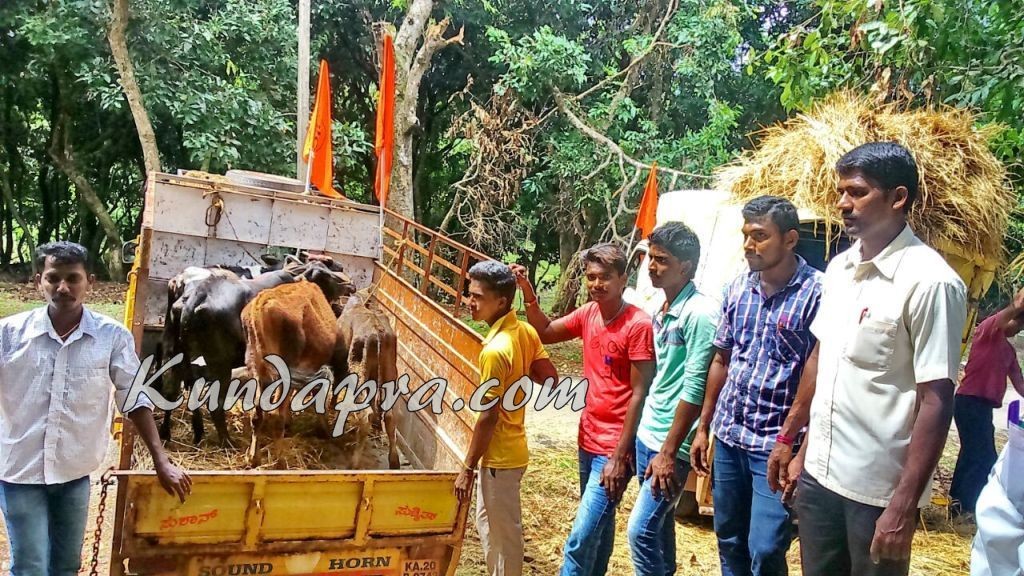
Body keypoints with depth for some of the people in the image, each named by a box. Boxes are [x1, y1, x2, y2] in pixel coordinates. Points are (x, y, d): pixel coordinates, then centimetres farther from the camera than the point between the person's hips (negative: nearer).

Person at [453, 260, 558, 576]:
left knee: (503, 535, 7)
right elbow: (550, 379, 6)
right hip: (510, 449, 9)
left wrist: (467, 468, -14)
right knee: (489, 525, 24)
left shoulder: (495, 350, -25)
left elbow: (488, 417, -22)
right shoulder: (526, 331, 0)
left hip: (499, 457, -9)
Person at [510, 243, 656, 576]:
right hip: (588, 439, 7)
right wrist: (528, 293, 0)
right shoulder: (588, 314, 3)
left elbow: (639, 394, -18)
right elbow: (545, 333, 16)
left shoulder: (638, 325, -18)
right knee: (598, 523, 22)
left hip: (614, 447, -7)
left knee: (581, 539, -7)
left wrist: (620, 456, -18)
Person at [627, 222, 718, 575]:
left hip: (670, 442, -8)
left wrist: (669, 453, -19)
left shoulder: (700, 313, -17)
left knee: (641, 529, -7)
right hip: (646, 433, 8)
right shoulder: (661, 310, 9)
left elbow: (694, 388, -20)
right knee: (658, 522, 18)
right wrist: (643, 433, 14)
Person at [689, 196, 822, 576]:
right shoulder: (737, 288, 5)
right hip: (727, 435, 6)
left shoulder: (817, 292, -14)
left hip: (776, 444, -6)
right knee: (728, 541, 18)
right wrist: (703, 427, 13)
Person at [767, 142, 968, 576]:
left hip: (878, 488, -6)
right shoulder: (838, 268, 5)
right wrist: (790, 439, 17)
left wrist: (905, 507, -18)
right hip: (819, 473, 6)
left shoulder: (930, 281, -16)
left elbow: (936, 401, -17)